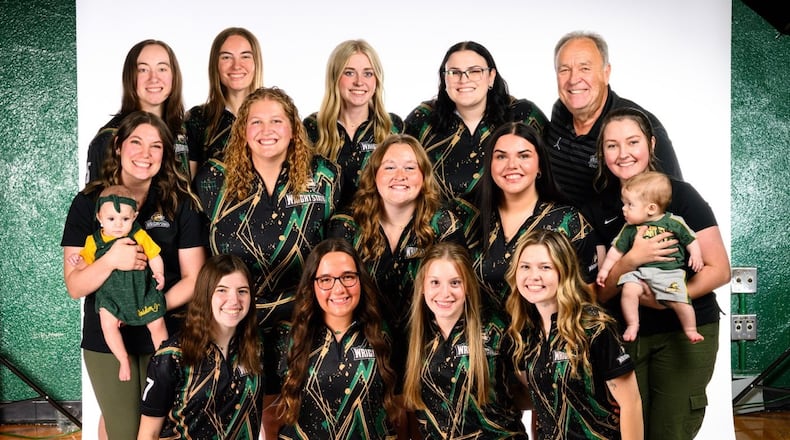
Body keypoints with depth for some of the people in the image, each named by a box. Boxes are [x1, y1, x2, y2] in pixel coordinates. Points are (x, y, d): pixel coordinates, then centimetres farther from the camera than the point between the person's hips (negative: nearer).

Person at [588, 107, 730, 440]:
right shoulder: (598, 209, 3)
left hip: (685, 332, -3)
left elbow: (720, 270, -8)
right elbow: (599, 294, -1)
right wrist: (631, 259, -20)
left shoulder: (680, 195, -7)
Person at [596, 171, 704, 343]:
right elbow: (617, 249, 15)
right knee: (628, 290, -25)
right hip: (639, 271, 2)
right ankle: (632, 325, -8)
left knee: (679, 300, -19)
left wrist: (696, 255, -4)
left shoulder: (674, 222, 2)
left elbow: (690, 239, 13)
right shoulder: (630, 229, 9)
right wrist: (605, 269, 12)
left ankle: (691, 330, 7)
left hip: (670, 271, -2)